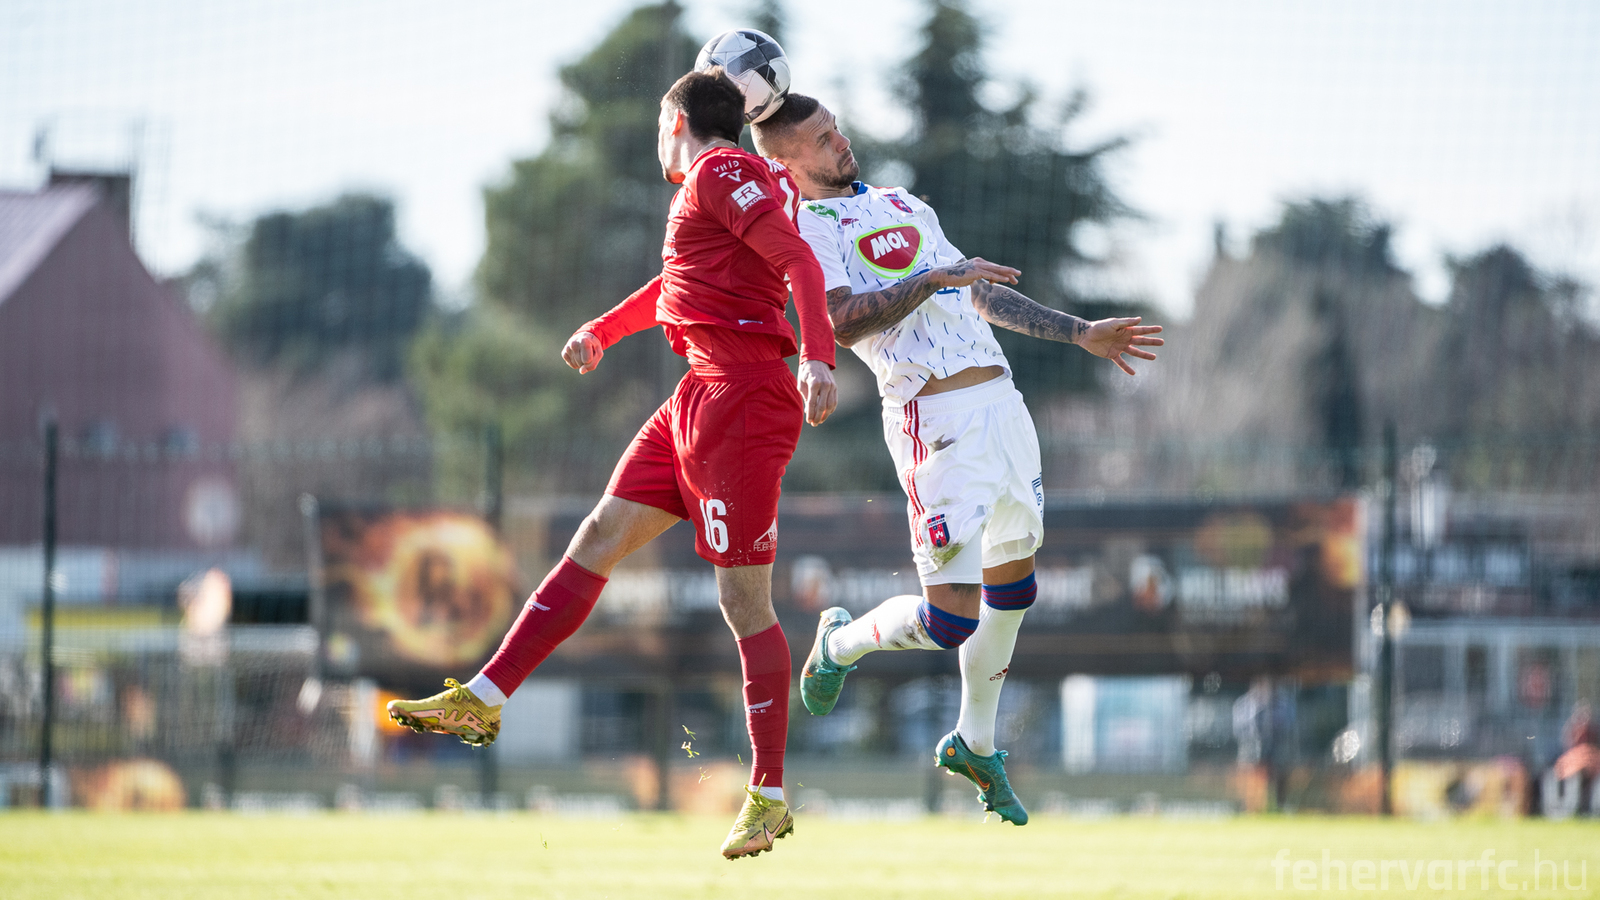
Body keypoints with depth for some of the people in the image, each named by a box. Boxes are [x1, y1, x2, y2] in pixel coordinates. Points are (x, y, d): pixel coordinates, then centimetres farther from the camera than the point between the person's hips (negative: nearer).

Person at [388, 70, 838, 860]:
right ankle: (483, 699, 15)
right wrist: (601, 330, 46)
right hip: (701, 399, 10)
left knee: (743, 601, -6)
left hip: (738, 395, -10)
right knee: (599, 539, 11)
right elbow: (681, 280, 38)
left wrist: (818, 357, -31)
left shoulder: (720, 173, -8)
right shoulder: (717, 184, 21)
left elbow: (800, 262, -19)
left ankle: (769, 796, -1)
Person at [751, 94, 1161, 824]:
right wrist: (933, 277, -21)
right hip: (936, 419, -8)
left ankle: (976, 744, 33)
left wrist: (1080, 333, 29)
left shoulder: (903, 205, 23)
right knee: (951, 620, -11)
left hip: (1000, 400, 8)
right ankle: (842, 642, 20)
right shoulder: (808, 228, -3)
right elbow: (844, 323, -19)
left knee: (1012, 581, 16)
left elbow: (980, 295, 30)